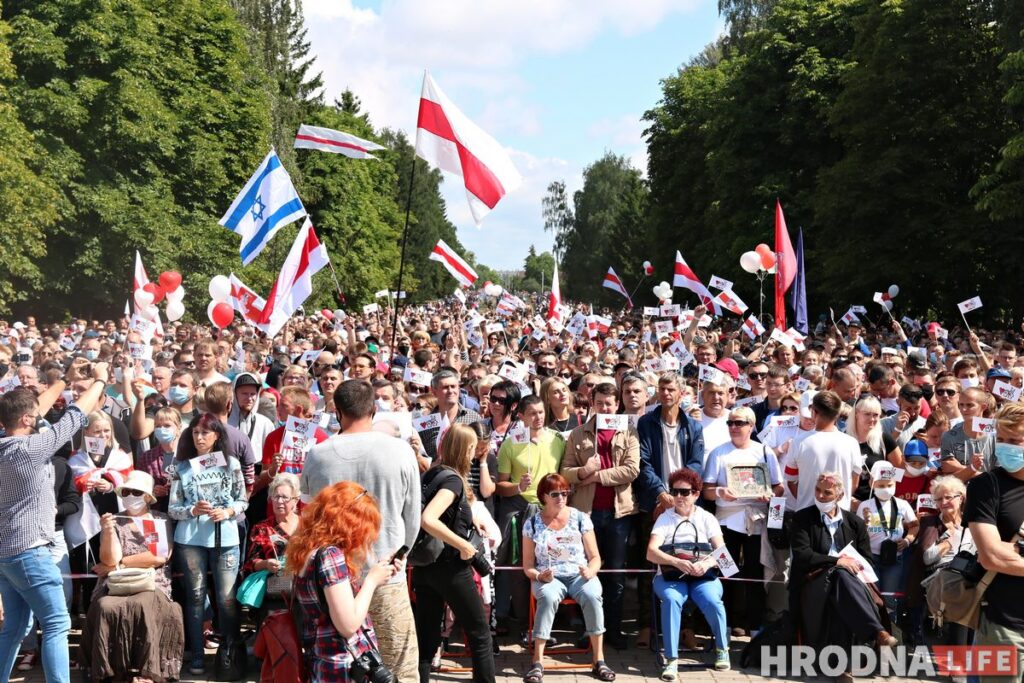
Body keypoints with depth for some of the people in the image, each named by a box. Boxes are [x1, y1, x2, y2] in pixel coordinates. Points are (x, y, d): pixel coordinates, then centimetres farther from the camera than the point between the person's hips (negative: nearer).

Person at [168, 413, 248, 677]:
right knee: (196, 595, 6)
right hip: (190, 539, 0)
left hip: (225, 538, 0)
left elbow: (243, 500, 6)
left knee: (226, 597, -1)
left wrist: (228, 512, -12)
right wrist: (192, 510, -16)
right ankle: (197, 655, 14)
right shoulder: (181, 467, 3)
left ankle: (228, 652, 13)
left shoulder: (231, 463, 4)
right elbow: (172, 508, 2)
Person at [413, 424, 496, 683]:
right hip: (450, 567, -7)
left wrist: (467, 517, 16)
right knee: (480, 635, 9)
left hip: (424, 565, 7)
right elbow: (428, 520, -32)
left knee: (425, 640, 9)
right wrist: (464, 546, -23)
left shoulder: (430, 474, 7)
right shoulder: (453, 479, -17)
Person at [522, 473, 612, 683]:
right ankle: (537, 662, -32)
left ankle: (599, 660, -24)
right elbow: (527, 565, 7)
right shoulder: (532, 524, 4)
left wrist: (590, 571, -16)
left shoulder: (580, 518, 4)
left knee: (592, 596, -33)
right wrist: (538, 576, -14)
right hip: (548, 578, 0)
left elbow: (595, 557, 5)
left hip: (579, 576, 1)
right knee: (548, 598, -36)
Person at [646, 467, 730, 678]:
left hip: (704, 576, 1)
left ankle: (722, 648, -2)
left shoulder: (706, 518, 7)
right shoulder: (664, 518, 4)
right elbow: (651, 552, -8)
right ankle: (671, 660, -30)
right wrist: (678, 562, -25)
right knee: (672, 599, -35)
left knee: (712, 601, -31)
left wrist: (706, 563, -23)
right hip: (671, 575, 0)